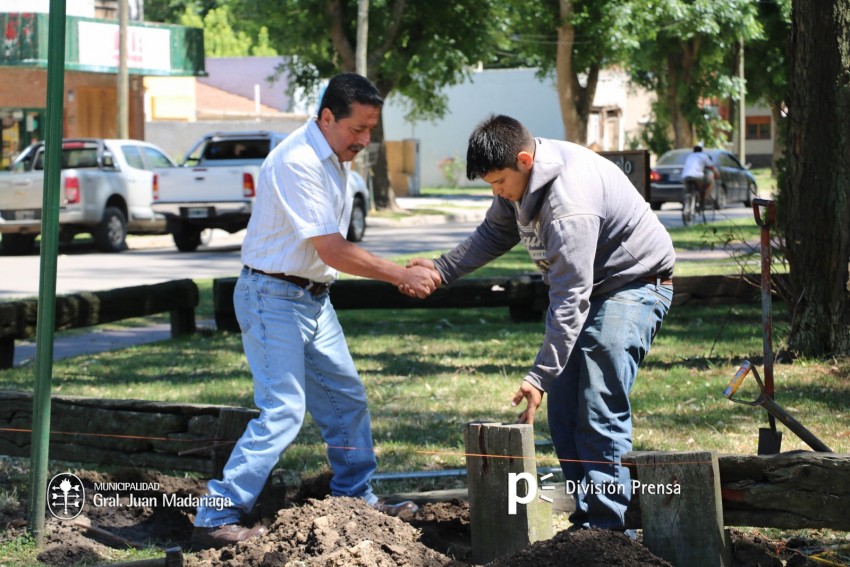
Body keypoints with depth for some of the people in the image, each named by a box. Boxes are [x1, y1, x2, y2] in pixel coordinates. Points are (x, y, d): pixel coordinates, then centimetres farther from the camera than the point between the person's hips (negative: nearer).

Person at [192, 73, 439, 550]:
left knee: (347, 398, 15)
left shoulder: (336, 161, 8)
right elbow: (332, 251, -24)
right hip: (273, 296, -10)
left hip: (313, 296, 10)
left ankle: (355, 498, 30)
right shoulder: (297, 162, -23)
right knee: (283, 410, -15)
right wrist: (402, 276, -21)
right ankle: (216, 519, -14)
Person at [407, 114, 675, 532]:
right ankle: (585, 518, 10)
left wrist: (540, 376, -33)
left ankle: (606, 527, -17)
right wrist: (443, 270, 4)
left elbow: (570, 298, -33)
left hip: (633, 286, -10)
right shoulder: (520, 181, -3)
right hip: (589, 287, 10)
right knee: (564, 414, 5)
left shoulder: (569, 204, -33)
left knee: (600, 414, -18)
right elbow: (495, 233, 17)